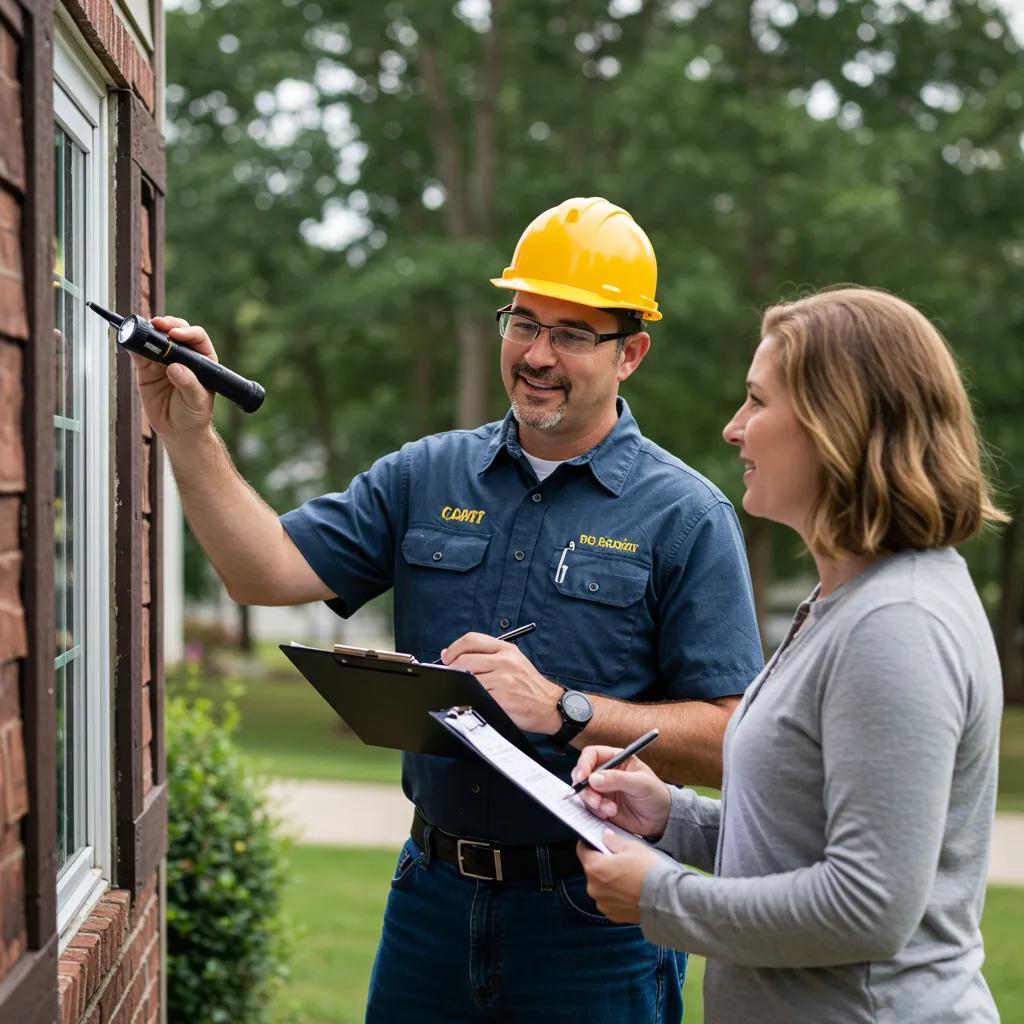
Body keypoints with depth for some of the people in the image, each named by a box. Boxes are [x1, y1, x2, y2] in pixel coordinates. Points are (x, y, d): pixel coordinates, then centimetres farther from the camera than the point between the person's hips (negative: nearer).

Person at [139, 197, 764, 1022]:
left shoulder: (687, 517, -8)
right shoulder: (427, 476, 6)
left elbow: (729, 739, -13)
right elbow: (270, 572, -3)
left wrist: (560, 709, -21)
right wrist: (189, 436, -14)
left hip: (593, 921, -4)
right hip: (433, 895, 4)